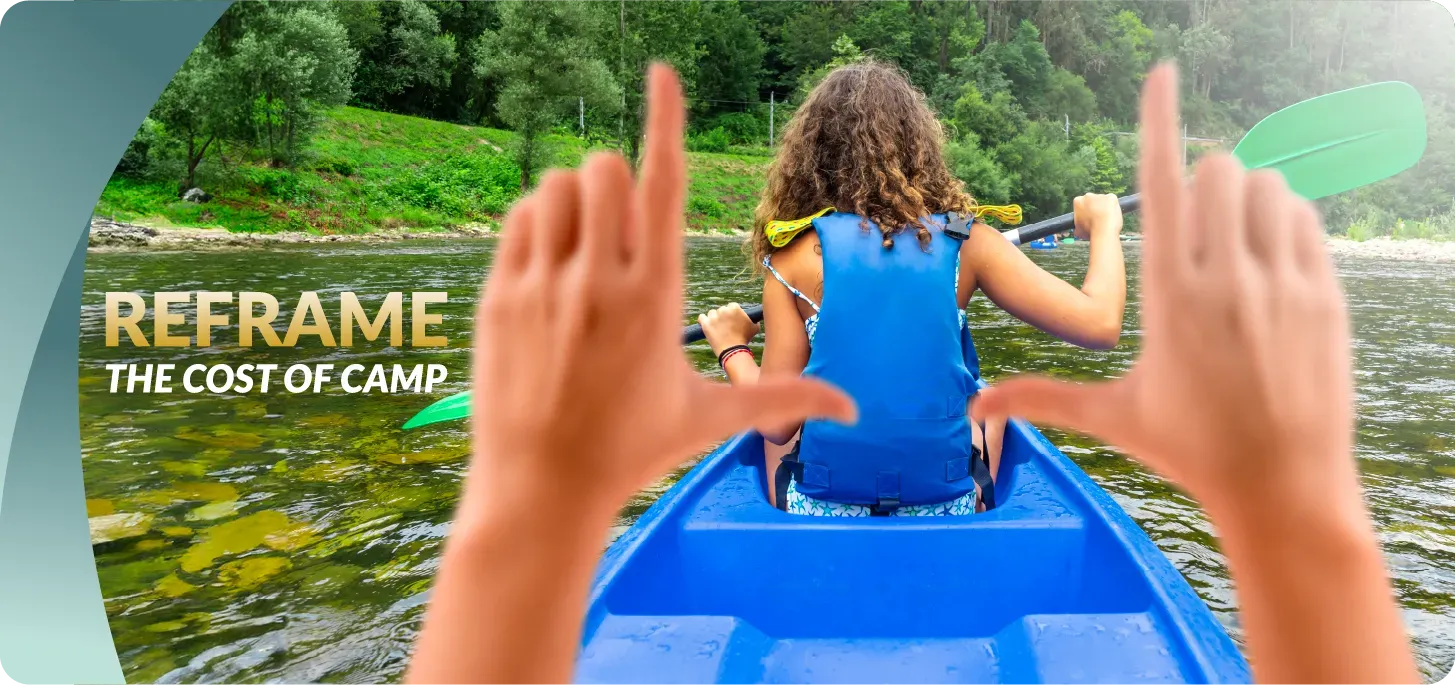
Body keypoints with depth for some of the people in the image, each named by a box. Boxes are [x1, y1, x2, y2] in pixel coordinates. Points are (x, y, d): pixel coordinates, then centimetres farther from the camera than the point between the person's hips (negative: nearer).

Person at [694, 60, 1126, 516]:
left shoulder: (795, 253, -8)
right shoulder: (966, 241, -6)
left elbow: (776, 422, -8)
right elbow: (1101, 324, -7)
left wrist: (731, 348, 12)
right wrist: (1105, 225, 11)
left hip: (820, 515, 0)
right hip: (945, 512, 1)